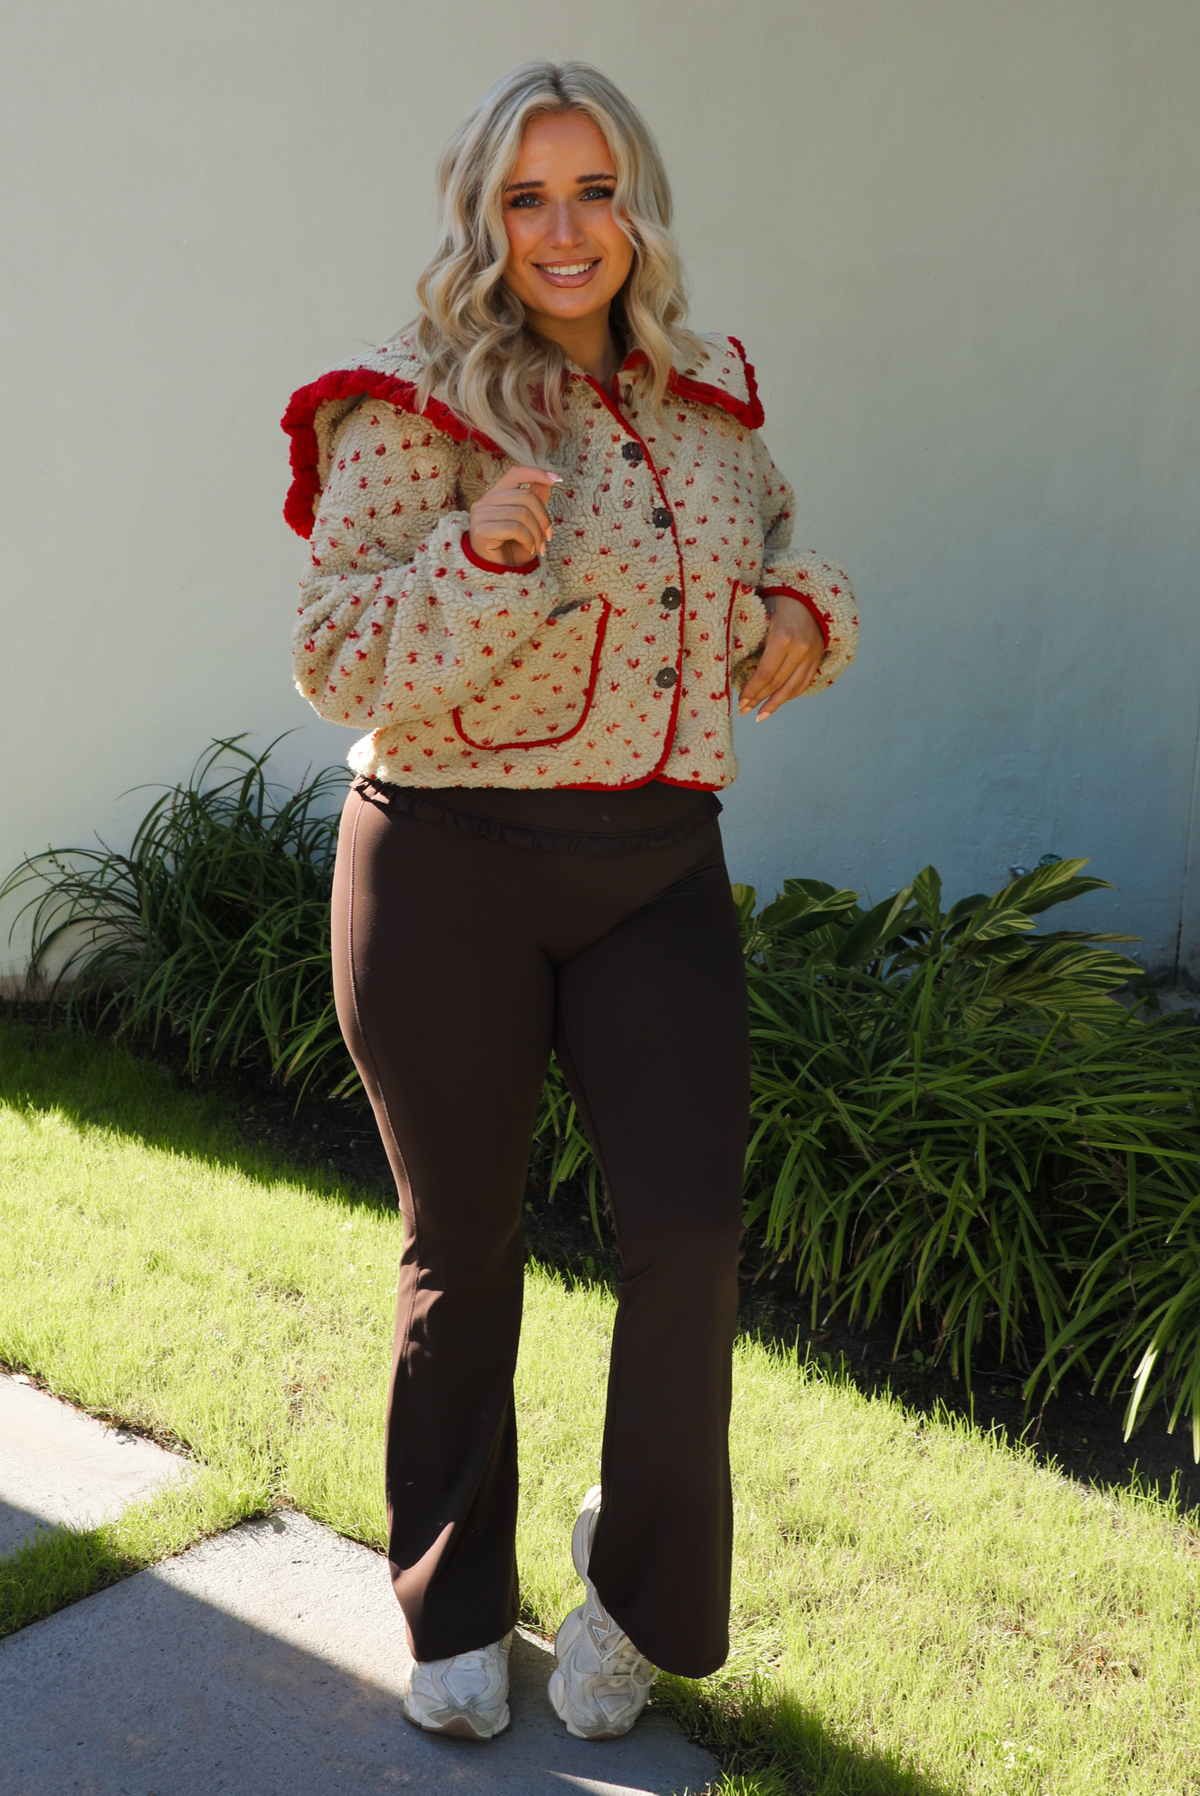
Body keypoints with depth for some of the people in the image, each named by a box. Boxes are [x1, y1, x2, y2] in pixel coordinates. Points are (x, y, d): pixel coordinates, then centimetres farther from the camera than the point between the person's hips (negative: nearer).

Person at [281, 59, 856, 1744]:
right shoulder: (411, 412, -7)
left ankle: (642, 1597, 25)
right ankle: (455, 1612, 31)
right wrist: (487, 555, -26)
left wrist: (803, 613, 3)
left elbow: (775, 549, 26)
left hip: (658, 866, 4)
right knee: (465, 1248, 9)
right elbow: (342, 668, -11)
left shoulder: (710, 402, 9)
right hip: (450, 865, -3)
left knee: (690, 1240, -2)